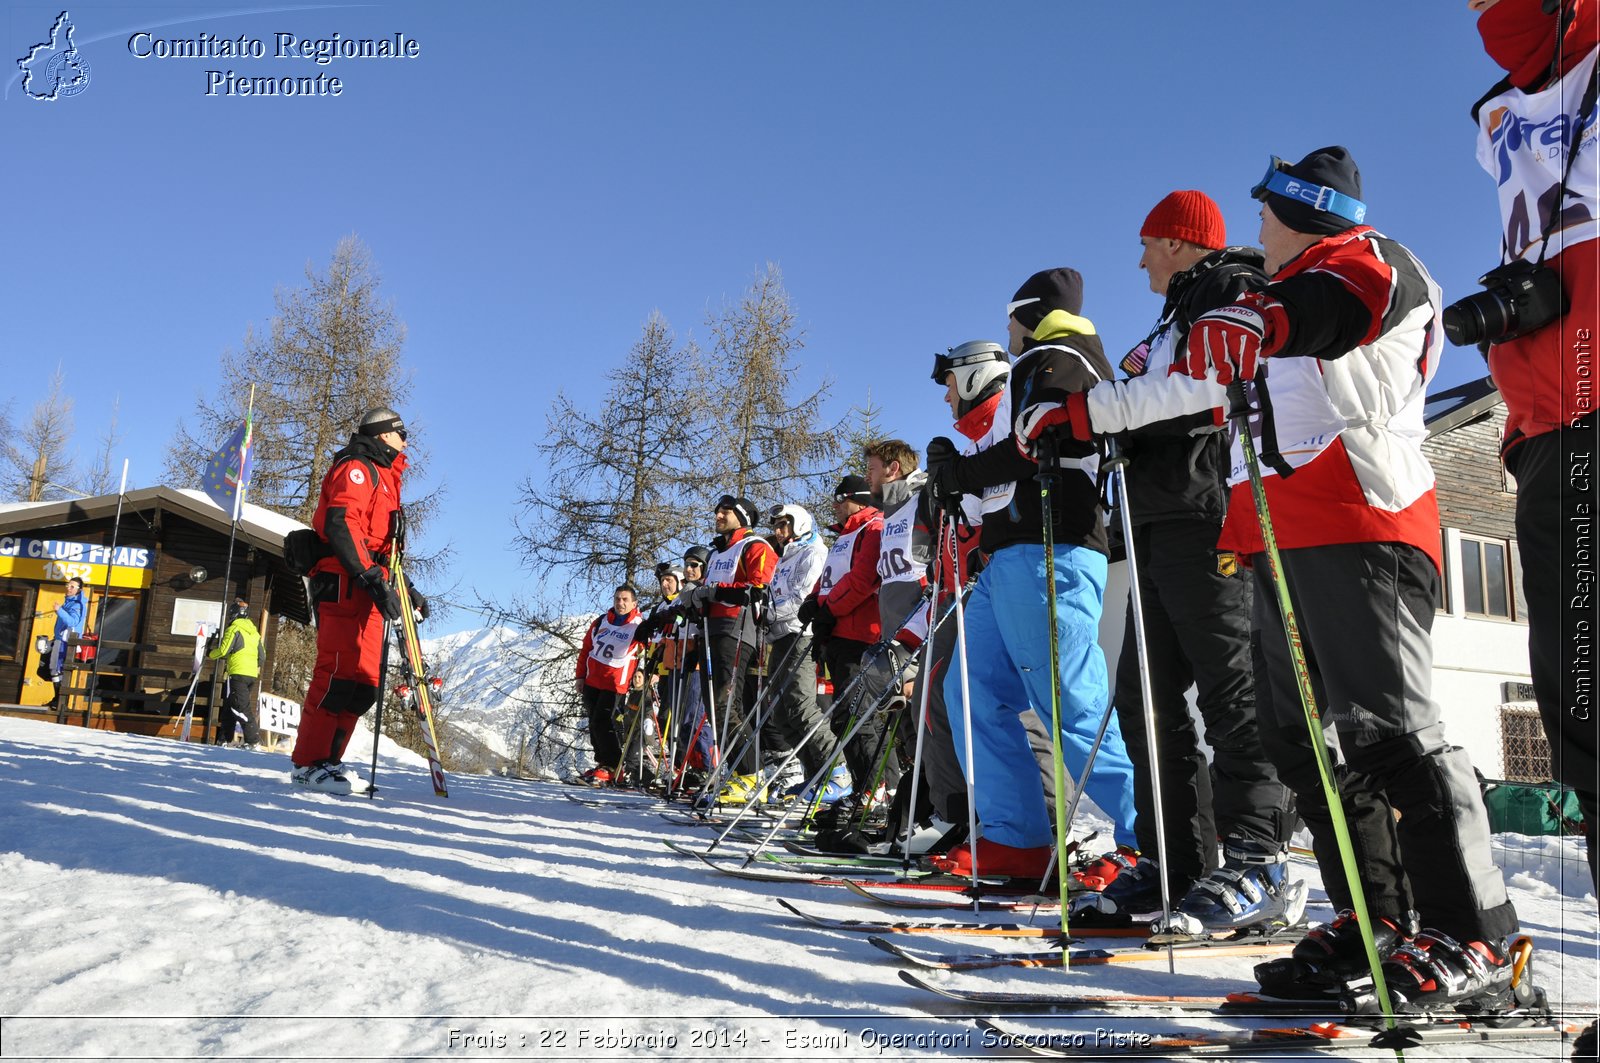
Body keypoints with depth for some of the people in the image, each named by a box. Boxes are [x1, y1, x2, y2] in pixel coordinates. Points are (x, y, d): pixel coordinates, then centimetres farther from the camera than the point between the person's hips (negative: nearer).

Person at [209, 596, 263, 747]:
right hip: (252, 675, 8)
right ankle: (224, 738, 20)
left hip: (238, 674, -8)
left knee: (241, 707, -11)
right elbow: (262, 657, 18)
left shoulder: (234, 628, -5)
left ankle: (253, 739, -20)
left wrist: (210, 654, 10)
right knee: (229, 706, 18)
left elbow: (223, 651, -10)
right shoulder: (254, 631, 19)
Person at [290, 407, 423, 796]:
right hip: (344, 584, -10)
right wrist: (374, 580, -24)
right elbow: (341, 524, -17)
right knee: (339, 672, -15)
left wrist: (406, 591, 22)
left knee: (364, 683, 4)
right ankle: (310, 763, -12)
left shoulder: (383, 478, 30)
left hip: (367, 589, 10)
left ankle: (325, 761, 6)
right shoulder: (356, 468, 0)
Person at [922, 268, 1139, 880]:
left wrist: (961, 475, -2)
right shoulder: (1040, 369, 32)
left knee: (1072, 705, -13)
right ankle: (1014, 838, 5)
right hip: (1011, 558, 11)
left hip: (1047, 553, -11)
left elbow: (1035, 446, -14)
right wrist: (959, 476, 16)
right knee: (974, 692, 5)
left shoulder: (1059, 359, 1)